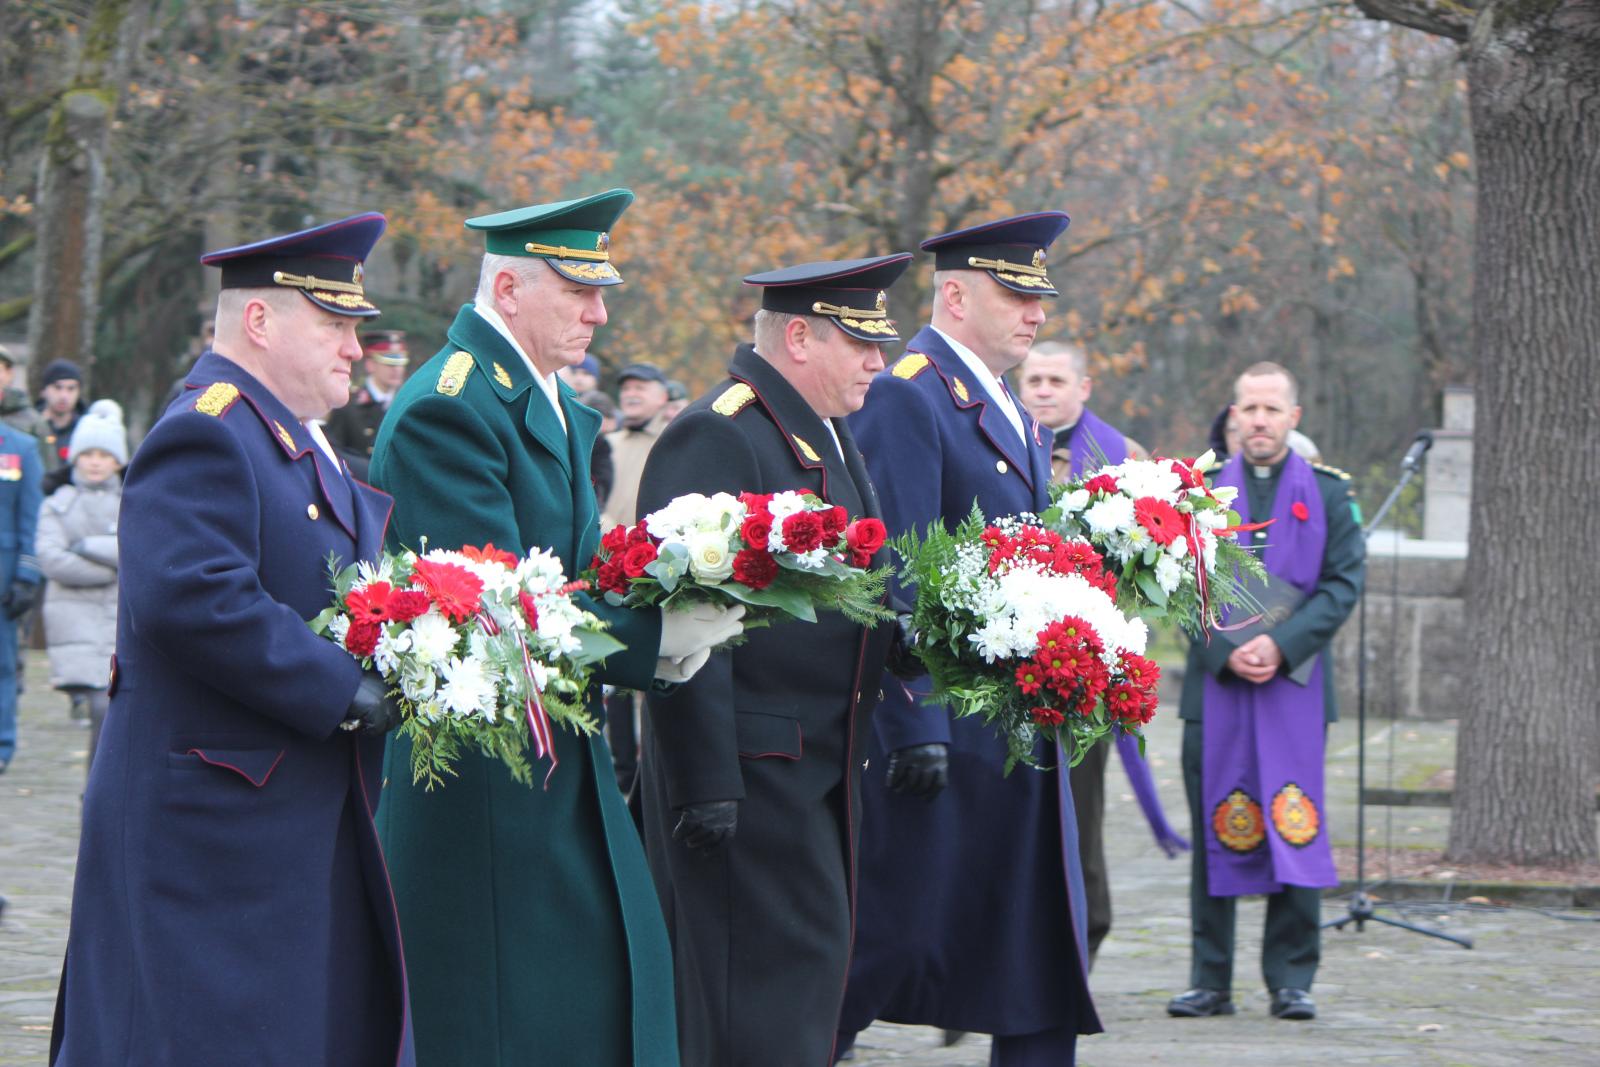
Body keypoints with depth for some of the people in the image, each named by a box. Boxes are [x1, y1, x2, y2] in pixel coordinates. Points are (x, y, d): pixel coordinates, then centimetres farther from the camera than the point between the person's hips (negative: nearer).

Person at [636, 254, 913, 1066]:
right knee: (771, 987, -8)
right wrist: (703, 780, -23)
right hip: (751, 768, -10)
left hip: (824, 771, 10)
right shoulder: (715, 436, -14)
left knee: (814, 980, 12)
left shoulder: (829, 437, 17)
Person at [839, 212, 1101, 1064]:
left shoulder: (1013, 413, 18)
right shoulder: (906, 396, -12)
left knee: (1045, 961, 8)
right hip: (939, 728, -9)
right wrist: (914, 726, -22)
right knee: (895, 939, -4)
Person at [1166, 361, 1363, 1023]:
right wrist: (1225, 651, -10)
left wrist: (1281, 645, -12)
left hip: (1295, 686, -1)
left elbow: (1343, 583, 0)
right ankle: (1210, 981, 8)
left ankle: (1291, 980, 3)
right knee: (1215, 832, 2)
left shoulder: (1328, 492, 7)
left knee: (1295, 830, -4)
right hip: (1215, 687, 1)